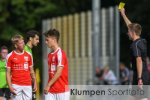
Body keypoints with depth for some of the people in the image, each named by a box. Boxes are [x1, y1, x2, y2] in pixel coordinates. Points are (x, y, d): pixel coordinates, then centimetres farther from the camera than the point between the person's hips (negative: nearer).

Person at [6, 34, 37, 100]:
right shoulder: (10, 56, -2)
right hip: (16, 86, -3)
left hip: (27, 85, 3)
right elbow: (8, 73, -1)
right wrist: (10, 86, -9)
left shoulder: (28, 55, 8)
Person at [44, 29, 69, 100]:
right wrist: (48, 86, 6)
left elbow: (58, 73, -16)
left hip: (62, 90, -7)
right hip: (50, 90, 7)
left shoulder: (60, 53, -11)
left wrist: (48, 85, -15)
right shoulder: (50, 55, 13)